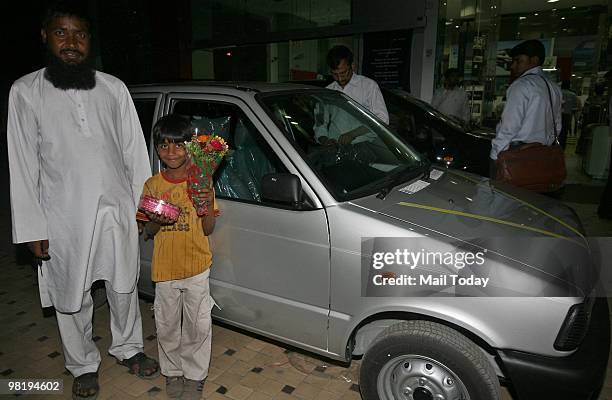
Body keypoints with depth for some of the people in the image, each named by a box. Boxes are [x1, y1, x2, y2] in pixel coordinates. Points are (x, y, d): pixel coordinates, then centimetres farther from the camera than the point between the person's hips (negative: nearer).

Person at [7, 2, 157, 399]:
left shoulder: (114, 88, 3)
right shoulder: (26, 91, -2)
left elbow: (135, 149, 6)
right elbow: (23, 164, -3)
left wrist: (144, 203, 4)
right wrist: (32, 228, -5)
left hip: (119, 209, 2)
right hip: (65, 217, -1)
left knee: (124, 288, 16)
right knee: (72, 299, 13)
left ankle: (129, 348, 40)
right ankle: (83, 366, 36)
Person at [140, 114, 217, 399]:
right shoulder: (152, 186, 0)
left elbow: (208, 230, -4)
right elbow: (148, 233, 3)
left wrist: (208, 205, -22)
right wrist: (156, 221, -18)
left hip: (196, 266, -1)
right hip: (164, 267, 2)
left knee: (197, 325, 8)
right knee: (167, 325, 15)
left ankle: (194, 375, 27)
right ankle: (173, 371, 36)